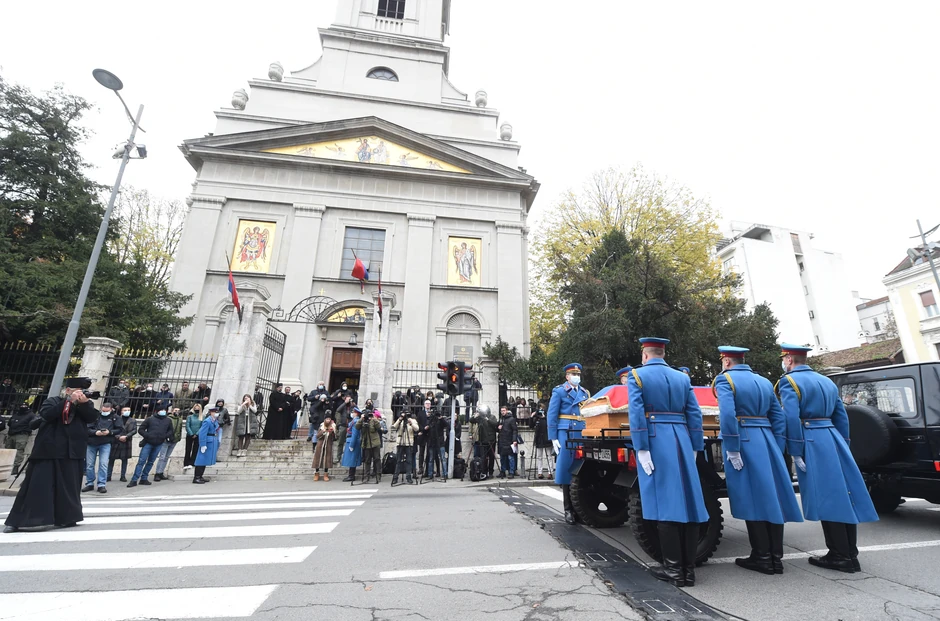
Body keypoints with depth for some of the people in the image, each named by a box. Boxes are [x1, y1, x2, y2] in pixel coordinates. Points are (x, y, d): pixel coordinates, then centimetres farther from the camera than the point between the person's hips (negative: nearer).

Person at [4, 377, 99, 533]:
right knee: (37, 484, 0)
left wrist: (84, 402, -17)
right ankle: (16, 521, 12)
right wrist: (69, 401, -20)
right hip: (48, 450, -2)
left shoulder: (86, 404, 9)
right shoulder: (52, 401, 4)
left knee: (69, 486, 7)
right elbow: (46, 414, -14)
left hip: (72, 451, 2)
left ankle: (66, 518, 17)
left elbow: (92, 417, -6)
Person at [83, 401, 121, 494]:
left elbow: (119, 429, 2)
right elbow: (87, 428, -5)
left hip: (105, 444, -1)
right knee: (89, 464, 10)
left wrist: (109, 432, -15)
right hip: (92, 443, 1)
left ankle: (102, 485, 1)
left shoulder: (114, 417, 0)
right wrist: (95, 432, -22)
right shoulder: (95, 416, -3)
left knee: (103, 464, -5)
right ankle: (89, 484, 25)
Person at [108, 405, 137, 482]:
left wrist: (126, 436, -14)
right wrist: (118, 437, -13)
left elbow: (134, 430, 0)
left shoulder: (133, 420, 8)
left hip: (127, 442, 1)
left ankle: (123, 476, 9)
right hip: (115, 442, -1)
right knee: (111, 459, 3)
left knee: (124, 459, 4)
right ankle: (108, 476, 13)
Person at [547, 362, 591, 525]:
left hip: (583, 435, 4)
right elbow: (552, 416, -2)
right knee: (566, 470, -1)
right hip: (566, 435, -4)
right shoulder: (559, 391, 3)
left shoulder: (585, 393, 18)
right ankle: (568, 509, 9)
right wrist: (553, 438, -8)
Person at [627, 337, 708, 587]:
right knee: (688, 503, 8)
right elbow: (695, 414, 7)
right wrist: (695, 448, 11)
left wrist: (641, 449, -10)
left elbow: (637, 414, -11)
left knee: (665, 504, 0)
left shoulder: (636, 376, -1)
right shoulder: (683, 377, 12)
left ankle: (673, 569, 7)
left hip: (655, 441, -4)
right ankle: (688, 568, 16)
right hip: (681, 440, 4)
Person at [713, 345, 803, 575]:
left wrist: (732, 449, -14)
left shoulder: (725, 379, -5)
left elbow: (728, 415, -19)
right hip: (767, 441, 7)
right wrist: (778, 448, 12)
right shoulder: (764, 382, 17)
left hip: (744, 442, -7)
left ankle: (762, 558, 9)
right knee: (772, 497, 10)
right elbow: (778, 417, 12)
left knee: (752, 499, 0)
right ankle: (776, 557, 18)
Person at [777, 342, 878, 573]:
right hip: (833, 438, 8)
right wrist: (843, 445, 21)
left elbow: (791, 418, -18)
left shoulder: (788, 382, -9)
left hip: (812, 442, -8)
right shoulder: (826, 381, 17)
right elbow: (842, 417, 17)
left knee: (826, 499, -2)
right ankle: (850, 555, 20)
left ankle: (840, 556, 6)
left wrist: (796, 452, -13)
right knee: (843, 495, 11)